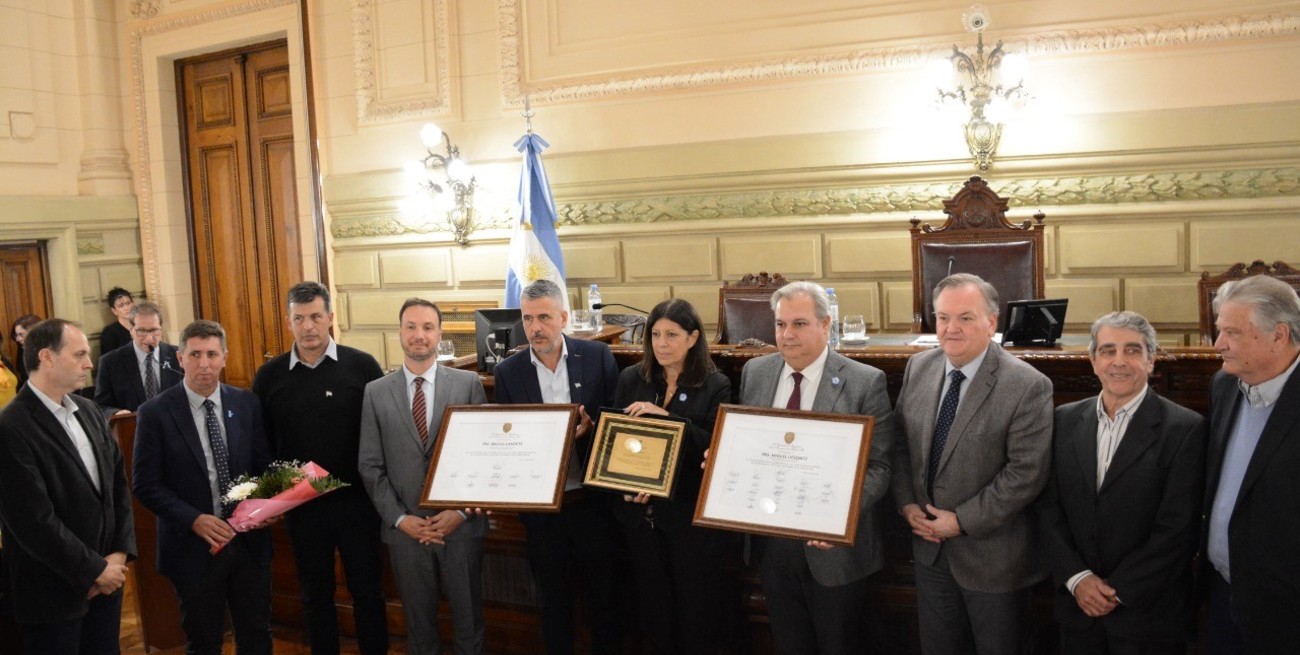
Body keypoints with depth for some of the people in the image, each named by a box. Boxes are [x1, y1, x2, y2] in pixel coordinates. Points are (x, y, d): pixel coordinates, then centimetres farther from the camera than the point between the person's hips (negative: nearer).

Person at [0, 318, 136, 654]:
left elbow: (118, 482, 7)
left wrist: (120, 553, -2)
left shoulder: (88, 410, 5)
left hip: (107, 579, 6)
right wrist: (94, 570, -13)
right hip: (54, 590, -6)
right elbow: (34, 520, -21)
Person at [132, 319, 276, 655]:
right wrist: (194, 520, -20)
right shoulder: (155, 413, -8)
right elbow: (146, 485, -8)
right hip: (195, 548, -2)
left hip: (250, 542, 2)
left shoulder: (247, 404, 1)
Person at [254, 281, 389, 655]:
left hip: (356, 500, -2)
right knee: (315, 595, 16)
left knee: (367, 591, 11)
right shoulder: (269, 376, 0)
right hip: (301, 505, 2)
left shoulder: (362, 366, -7)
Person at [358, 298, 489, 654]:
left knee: (469, 618, 13)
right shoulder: (375, 392, 2)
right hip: (405, 529, 1)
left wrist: (463, 511, -10)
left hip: (461, 524, -1)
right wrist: (398, 518, -7)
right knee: (419, 623, 16)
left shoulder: (469, 383, -2)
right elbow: (370, 465, 2)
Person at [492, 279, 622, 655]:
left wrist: (590, 428, -20)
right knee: (552, 602, 17)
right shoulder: (508, 372, -2)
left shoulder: (598, 357, -5)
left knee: (603, 596, 15)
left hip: (593, 501, -1)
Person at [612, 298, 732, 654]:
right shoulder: (631, 379, 3)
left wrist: (667, 417, -24)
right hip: (642, 512, 3)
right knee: (652, 604, 15)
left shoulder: (716, 386, -5)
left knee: (696, 606, 9)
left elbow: (716, 448, -14)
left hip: (692, 515, -2)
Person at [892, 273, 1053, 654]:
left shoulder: (1028, 387, -19)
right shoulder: (918, 368, -1)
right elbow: (900, 442, 6)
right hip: (929, 547, 5)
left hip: (992, 555, -5)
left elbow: (1028, 472, -21)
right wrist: (906, 503, -5)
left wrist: (963, 520, -19)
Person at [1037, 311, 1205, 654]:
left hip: (1149, 615, -3)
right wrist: (1077, 578, -8)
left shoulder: (1185, 428, -10)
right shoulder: (1066, 420, 2)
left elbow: (1178, 528, -13)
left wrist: (1118, 590, -13)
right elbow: (1049, 508, 2)